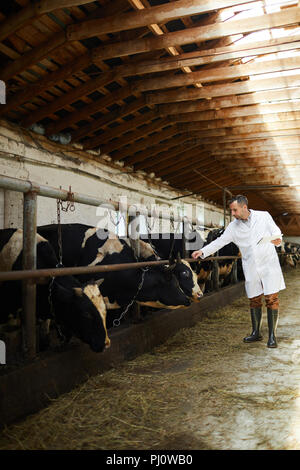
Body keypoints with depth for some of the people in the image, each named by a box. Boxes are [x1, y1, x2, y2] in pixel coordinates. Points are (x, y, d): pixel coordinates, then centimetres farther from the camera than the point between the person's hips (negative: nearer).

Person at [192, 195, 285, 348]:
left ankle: (272, 335, 7)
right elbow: (219, 241, 5)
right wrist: (202, 251, -4)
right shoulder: (233, 227, 3)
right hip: (251, 268, 2)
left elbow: (276, 231, 4)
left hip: (269, 265, -2)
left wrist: (277, 240, -19)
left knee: (271, 299, -4)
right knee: (254, 300, 7)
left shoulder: (264, 216, -1)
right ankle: (256, 333, 23)